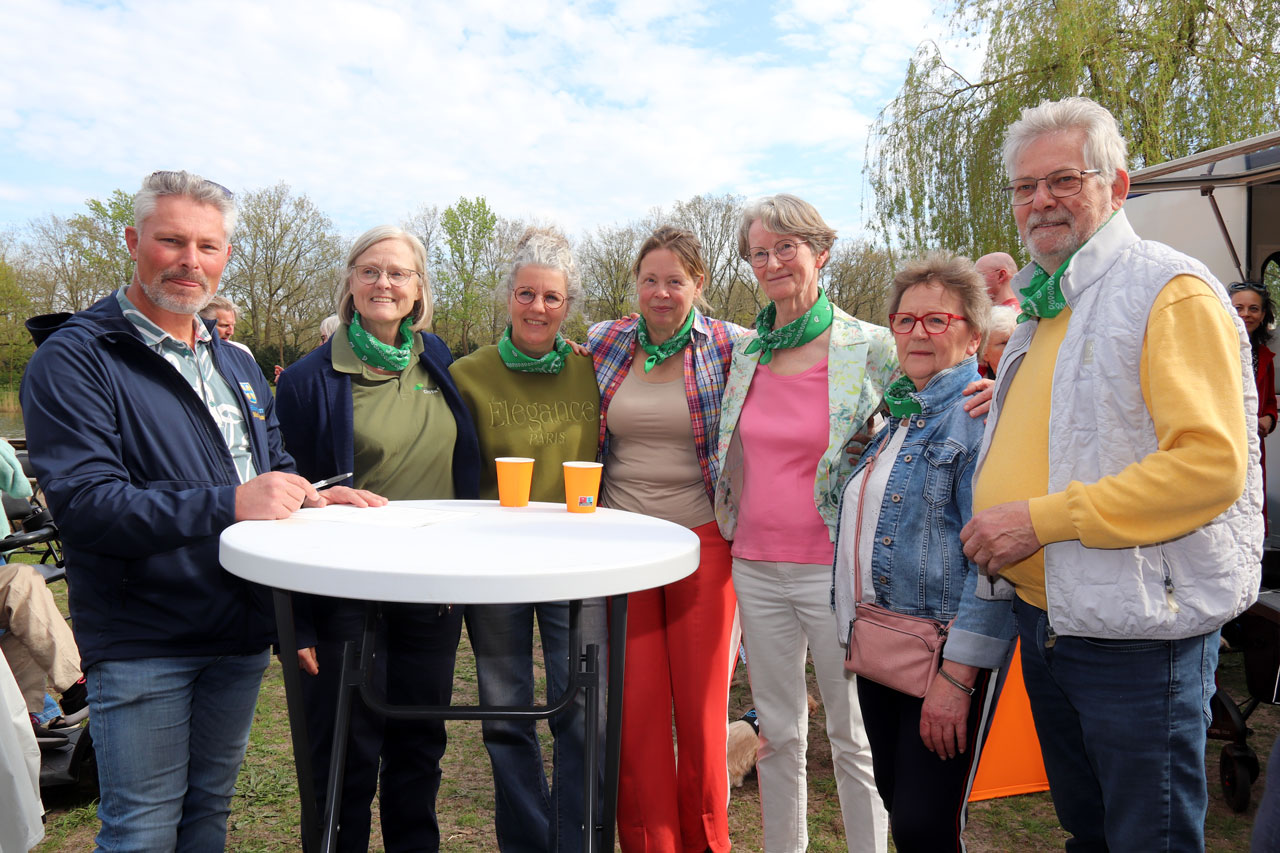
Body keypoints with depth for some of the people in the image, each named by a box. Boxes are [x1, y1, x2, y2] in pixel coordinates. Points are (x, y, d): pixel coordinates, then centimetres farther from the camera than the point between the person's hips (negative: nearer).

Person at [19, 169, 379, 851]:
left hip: (240, 638, 7)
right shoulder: (75, 360, -11)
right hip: (140, 644, -6)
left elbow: (273, 465, 21)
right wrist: (228, 504, -32)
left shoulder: (238, 366, 13)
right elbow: (83, 501, -22)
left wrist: (311, 496, -1)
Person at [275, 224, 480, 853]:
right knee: (347, 759, 9)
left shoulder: (439, 363, 5)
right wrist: (297, 622, -9)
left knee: (419, 749, 17)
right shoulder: (311, 380, -8)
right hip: (348, 593, -4)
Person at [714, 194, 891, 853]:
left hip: (835, 567, -4)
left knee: (853, 737, 6)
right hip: (755, 565, 4)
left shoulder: (872, 348, -7)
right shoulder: (744, 351, 6)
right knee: (777, 732, 16)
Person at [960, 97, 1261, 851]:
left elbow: (1211, 464, -24)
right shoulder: (1045, 307, 14)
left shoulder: (1170, 291, -13)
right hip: (1044, 616, 8)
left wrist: (1043, 518, -24)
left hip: (1136, 632, -8)